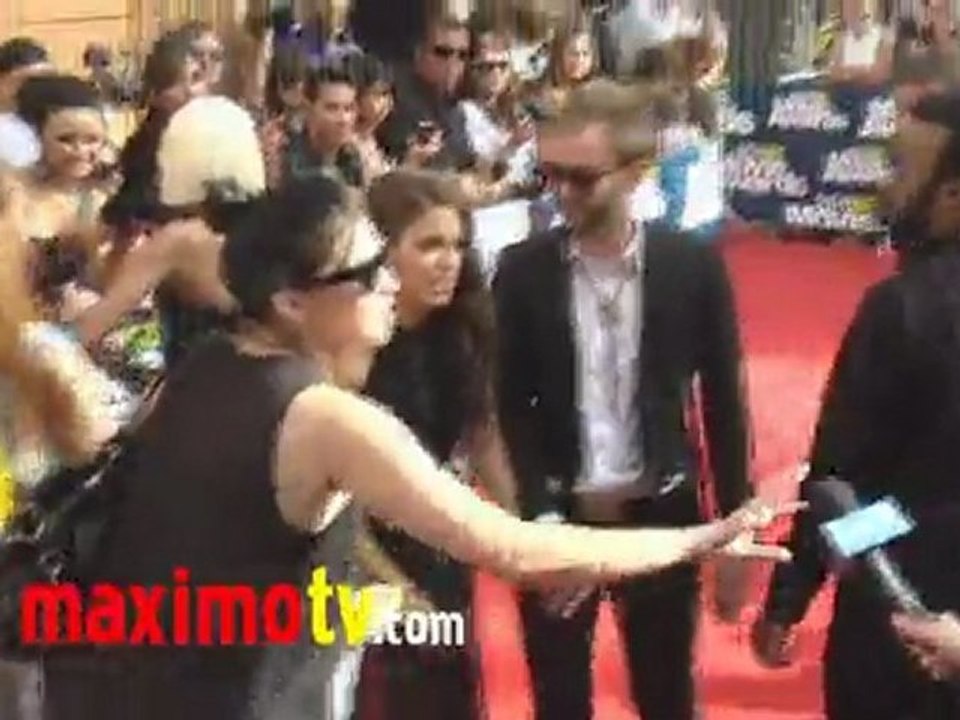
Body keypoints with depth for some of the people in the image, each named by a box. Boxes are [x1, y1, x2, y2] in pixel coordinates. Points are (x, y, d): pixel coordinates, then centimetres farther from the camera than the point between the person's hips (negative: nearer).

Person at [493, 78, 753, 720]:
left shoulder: (693, 266, -7)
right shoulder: (523, 272, -7)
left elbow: (724, 403, 0)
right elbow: (510, 409, -3)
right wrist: (540, 517, -12)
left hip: (662, 514, 0)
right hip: (557, 516, 0)